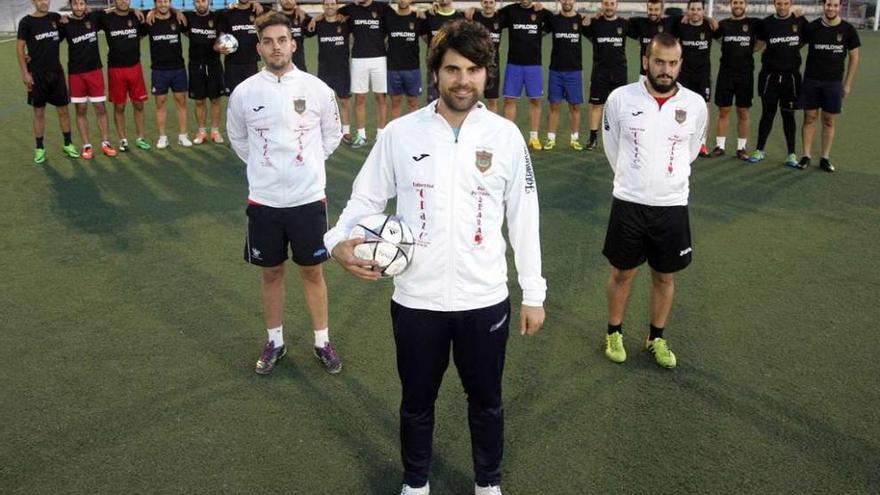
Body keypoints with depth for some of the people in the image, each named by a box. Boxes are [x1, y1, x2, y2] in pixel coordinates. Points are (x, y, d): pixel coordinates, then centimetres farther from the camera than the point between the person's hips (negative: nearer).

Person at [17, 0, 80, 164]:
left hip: (56, 72, 3)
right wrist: (25, 73, -9)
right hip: (36, 74, -3)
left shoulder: (55, 17, 5)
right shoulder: (26, 22, -5)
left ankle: (68, 144, 21)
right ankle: (40, 148, 14)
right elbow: (20, 47, -4)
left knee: (63, 110, 7)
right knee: (39, 112, 4)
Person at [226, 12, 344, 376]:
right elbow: (237, 139, 12)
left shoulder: (317, 89, -6)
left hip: (309, 198, -1)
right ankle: (275, 342, 30)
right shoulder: (243, 92, -5)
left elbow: (332, 135, 10)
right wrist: (263, 166, 8)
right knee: (271, 273, 13)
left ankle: (322, 342, 26)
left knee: (312, 271, 11)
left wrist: (307, 163, 7)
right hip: (264, 201, 1)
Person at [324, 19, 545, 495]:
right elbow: (366, 197, 2)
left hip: (485, 300, 0)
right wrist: (340, 241, -18)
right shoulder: (399, 133, -6)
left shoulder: (505, 136, -4)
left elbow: (523, 217, 1)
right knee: (416, 401, 18)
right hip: (416, 300, 0)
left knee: (486, 401, 17)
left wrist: (533, 293, 3)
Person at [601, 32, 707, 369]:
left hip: (672, 206, 1)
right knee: (623, 273, 12)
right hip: (628, 203, -1)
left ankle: (656, 338, 31)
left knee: (665, 277, 13)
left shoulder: (696, 105, -5)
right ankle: (614, 333, 31)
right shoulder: (621, 98, -8)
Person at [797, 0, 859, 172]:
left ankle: (825, 158, 11)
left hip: (834, 82, 0)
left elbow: (854, 58, 5)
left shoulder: (848, 30, -2)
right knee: (809, 118, 3)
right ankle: (806, 156, 10)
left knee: (829, 121, 4)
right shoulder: (812, 27, -3)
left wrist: (847, 83, 3)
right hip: (811, 80, 0)